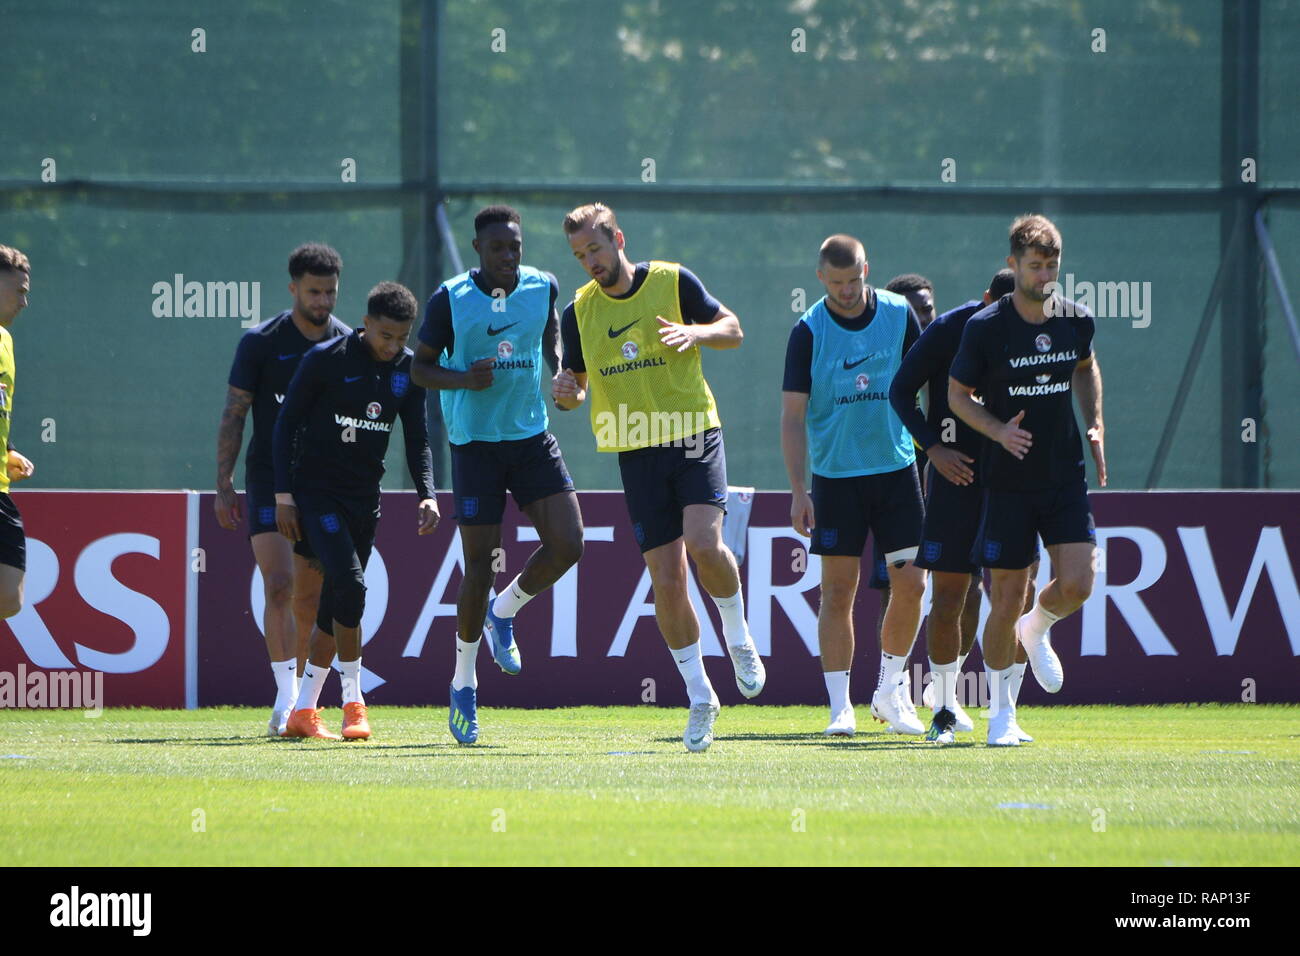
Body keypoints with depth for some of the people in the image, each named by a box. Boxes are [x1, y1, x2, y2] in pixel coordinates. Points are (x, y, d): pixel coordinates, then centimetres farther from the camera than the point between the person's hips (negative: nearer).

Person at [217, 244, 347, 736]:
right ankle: (286, 699, -22)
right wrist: (224, 485, -6)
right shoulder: (261, 342, -4)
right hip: (269, 478, -4)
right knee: (279, 584, -18)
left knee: (310, 600, 6)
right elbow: (233, 414, -1)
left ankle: (297, 701, 16)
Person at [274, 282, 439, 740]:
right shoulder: (325, 359, -11)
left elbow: (416, 439, 12)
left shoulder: (409, 370, 3)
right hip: (316, 491, -5)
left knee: (335, 603, 6)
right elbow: (286, 423, -6)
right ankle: (352, 702, -14)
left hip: (364, 497, 5)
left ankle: (303, 712, 14)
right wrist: (283, 494, -9)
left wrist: (427, 494, -4)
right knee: (349, 583, -21)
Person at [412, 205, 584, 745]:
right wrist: (464, 379, -20)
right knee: (481, 563, -4)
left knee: (566, 544, -10)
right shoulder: (450, 300, -8)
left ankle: (503, 612, 20)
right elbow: (419, 366, -2)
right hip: (475, 443, -4)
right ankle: (463, 685, 11)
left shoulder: (542, 288, 2)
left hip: (532, 437, 4)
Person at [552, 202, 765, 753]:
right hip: (636, 453, 3)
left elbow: (733, 330, 6)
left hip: (695, 437, -3)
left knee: (704, 543, -24)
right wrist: (566, 393, -9)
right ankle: (699, 697, 9)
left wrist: (696, 333, -15)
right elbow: (577, 384, 15)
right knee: (666, 578, -2)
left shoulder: (673, 282, -1)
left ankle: (738, 637, 4)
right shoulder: (579, 312, 6)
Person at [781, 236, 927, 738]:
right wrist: (799, 489, -12)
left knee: (910, 584, -2)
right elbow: (793, 415, -6)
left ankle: (890, 693, 15)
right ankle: (840, 708, 2)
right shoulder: (808, 332, -6)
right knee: (838, 589, -3)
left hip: (897, 468, 2)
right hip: (836, 475, -2)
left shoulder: (899, 314, 1)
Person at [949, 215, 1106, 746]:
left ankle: (1035, 631, 26)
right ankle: (1000, 710, 13)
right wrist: (999, 430, -17)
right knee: (1007, 597, -3)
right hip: (1008, 482, -3)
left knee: (1076, 585, -10)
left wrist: (1095, 425, 10)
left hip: (1066, 477, 3)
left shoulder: (1075, 320, 1)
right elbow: (957, 395, 0)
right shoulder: (985, 327, -10)